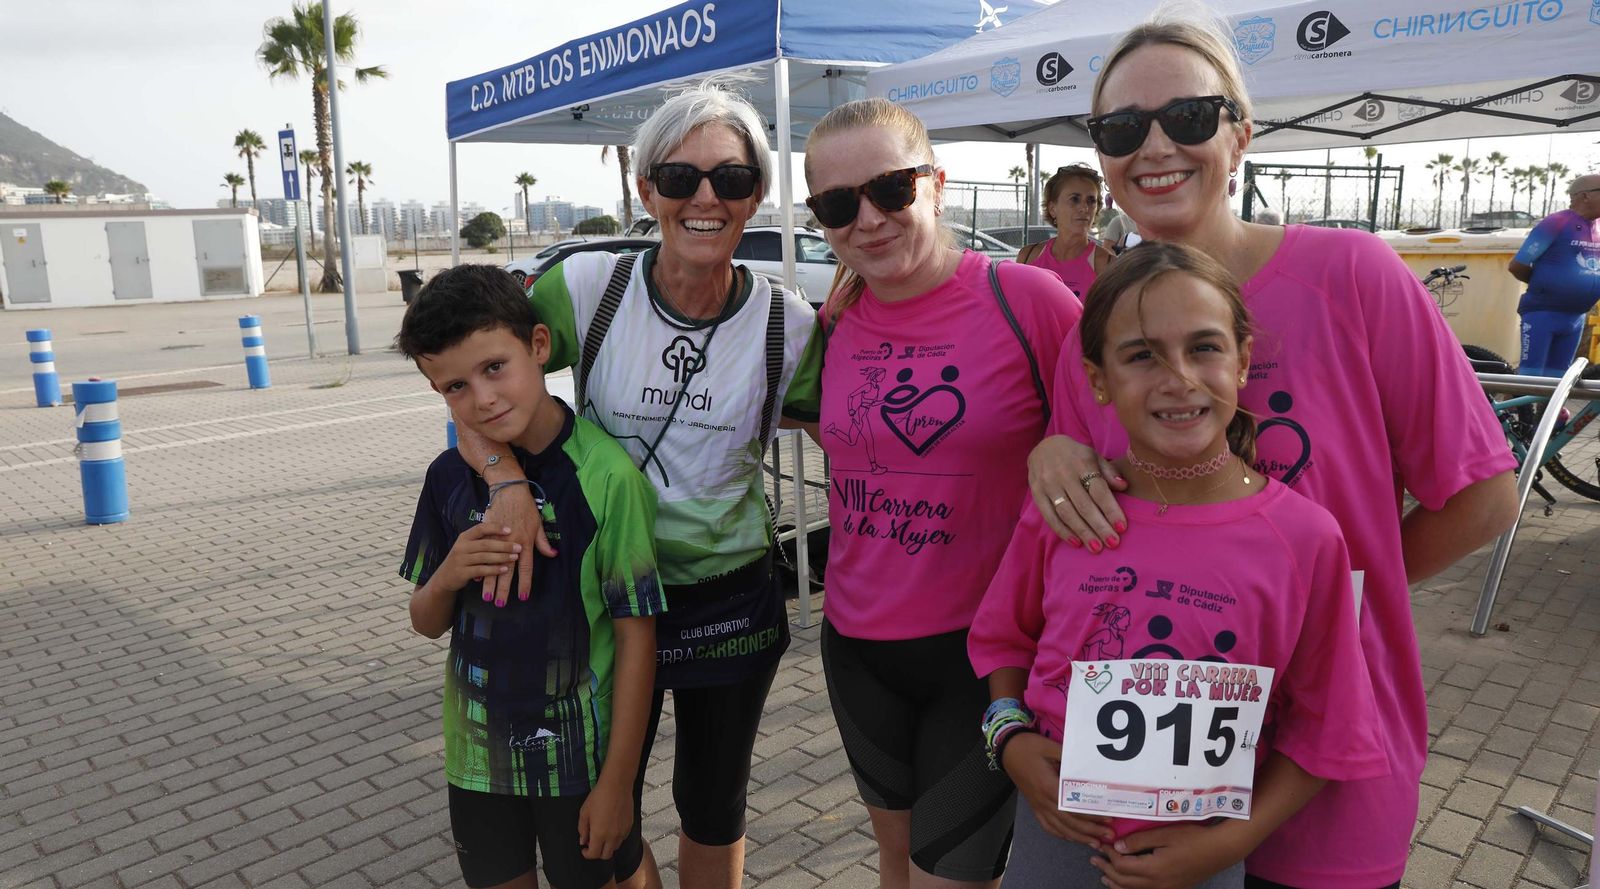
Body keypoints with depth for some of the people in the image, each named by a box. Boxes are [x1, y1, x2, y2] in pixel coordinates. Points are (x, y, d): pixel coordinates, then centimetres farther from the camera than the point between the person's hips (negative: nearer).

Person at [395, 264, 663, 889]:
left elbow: (637, 635, -15)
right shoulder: (451, 477, -4)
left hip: (580, 757, -4)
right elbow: (427, 623, 6)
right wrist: (446, 577, -16)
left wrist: (618, 778, -11)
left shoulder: (605, 475, -20)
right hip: (480, 755, 4)